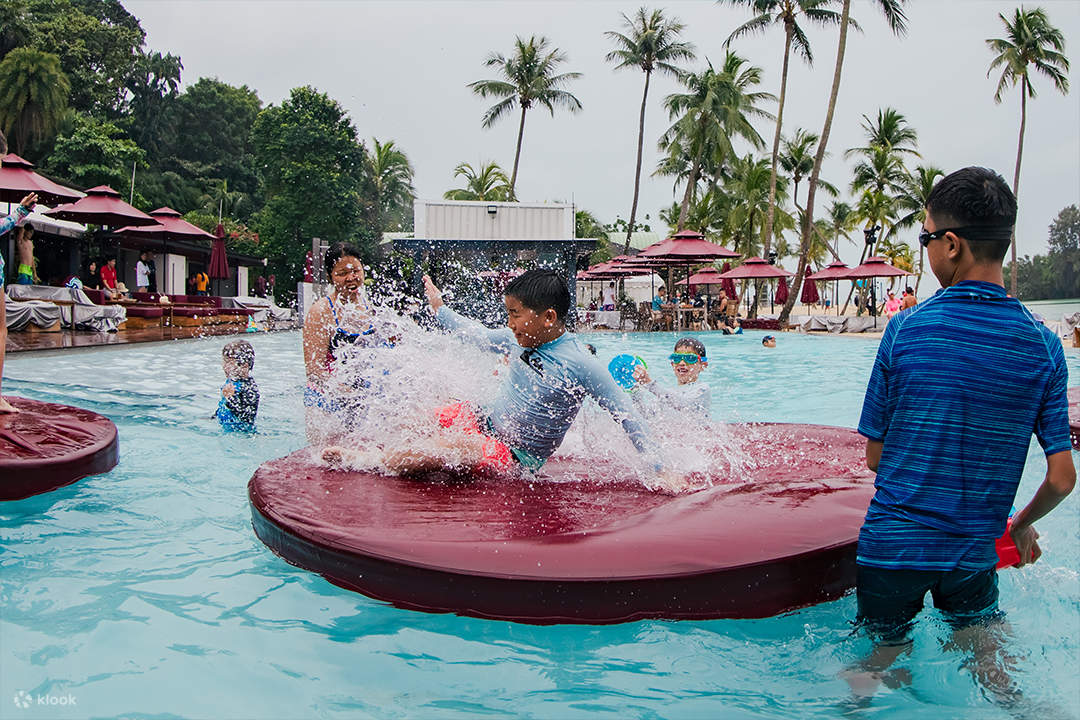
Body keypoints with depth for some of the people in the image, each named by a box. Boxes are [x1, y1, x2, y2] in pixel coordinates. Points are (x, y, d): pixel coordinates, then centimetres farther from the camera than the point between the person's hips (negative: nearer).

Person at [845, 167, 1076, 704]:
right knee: (993, 674, 24)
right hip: (973, 554, 2)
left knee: (881, 665, 17)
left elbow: (874, 455, -5)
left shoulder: (906, 328, -13)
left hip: (892, 545, -2)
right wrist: (1022, 524, 16)